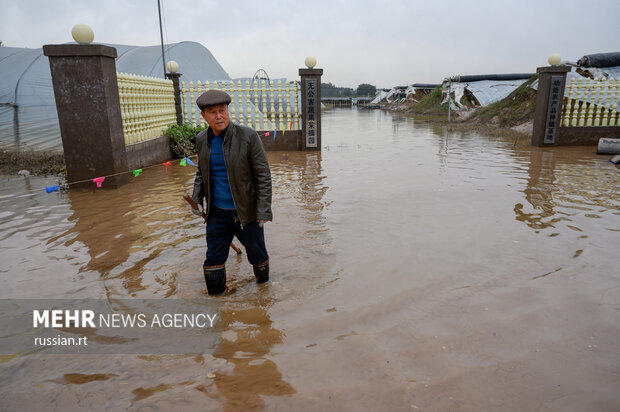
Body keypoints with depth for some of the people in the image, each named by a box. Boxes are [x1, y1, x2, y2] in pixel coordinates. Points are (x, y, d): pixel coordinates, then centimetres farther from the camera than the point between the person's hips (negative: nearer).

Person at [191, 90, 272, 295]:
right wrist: (196, 199, 4)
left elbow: (263, 175, -13)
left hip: (246, 212, -3)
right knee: (213, 259, 11)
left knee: (257, 255, 14)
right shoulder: (202, 140, 1)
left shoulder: (248, 136, -15)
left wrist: (264, 210, -16)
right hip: (216, 213, 4)